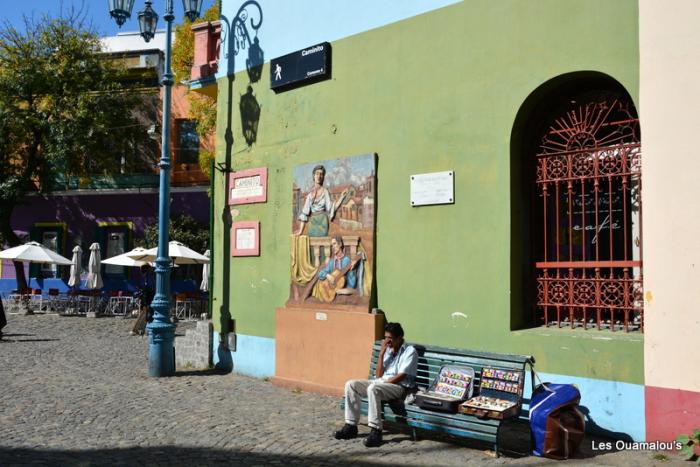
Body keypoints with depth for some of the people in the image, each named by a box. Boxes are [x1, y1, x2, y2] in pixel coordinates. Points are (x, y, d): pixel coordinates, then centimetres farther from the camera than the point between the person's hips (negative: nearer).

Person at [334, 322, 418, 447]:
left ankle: (376, 431, -33)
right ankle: (351, 426, -12)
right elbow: (379, 374, 9)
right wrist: (381, 354, 0)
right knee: (351, 384, -12)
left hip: (399, 386, -7)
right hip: (381, 382, 8)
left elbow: (402, 376, -14)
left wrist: (383, 383, -16)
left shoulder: (410, 351, -5)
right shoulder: (388, 350, 16)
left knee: (373, 389, -37)